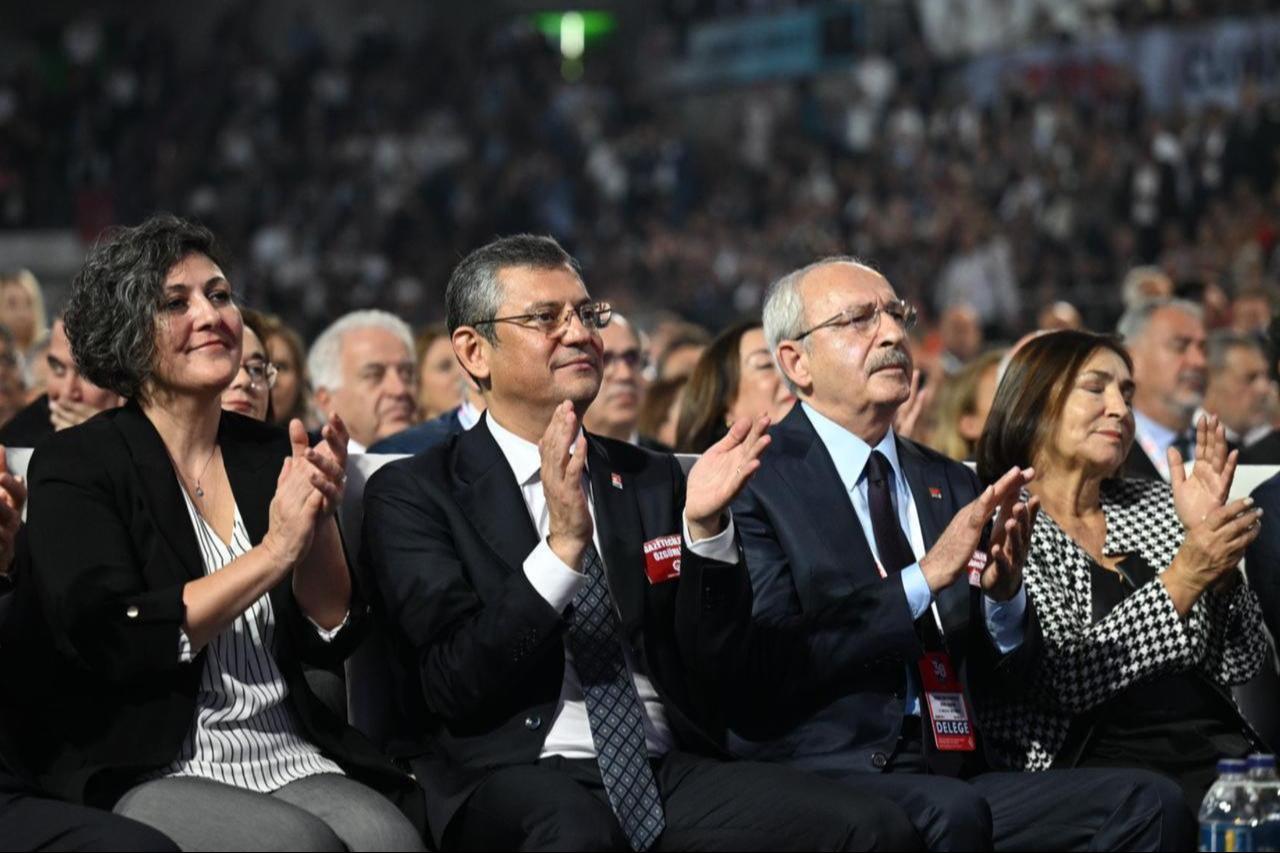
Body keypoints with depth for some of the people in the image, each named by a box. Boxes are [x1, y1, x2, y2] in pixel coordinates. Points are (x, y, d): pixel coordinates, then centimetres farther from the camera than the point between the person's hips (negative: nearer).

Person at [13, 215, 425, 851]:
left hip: (290, 761, 4)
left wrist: (319, 520, -6)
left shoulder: (270, 456, 15)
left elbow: (329, 641, 11)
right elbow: (109, 642, -13)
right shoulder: (74, 465, 1)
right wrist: (274, 551, -13)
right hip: (149, 773, -4)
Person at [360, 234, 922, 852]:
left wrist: (704, 528, -3)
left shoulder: (653, 481, 19)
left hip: (669, 770, 4)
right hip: (516, 777, -4)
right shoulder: (410, 494, 5)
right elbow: (454, 684, -8)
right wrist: (563, 546, -19)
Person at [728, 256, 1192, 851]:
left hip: (959, 775, 6)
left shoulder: (951, 484, 19)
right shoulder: (755, 483, -1)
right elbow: (762, 669, -14)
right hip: (826, 773, -6)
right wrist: (923, 579, -17)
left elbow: (1004, 671, 18)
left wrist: (1003, 594, -4)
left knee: (1149, 802, -19)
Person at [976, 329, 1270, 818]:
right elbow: (1064, 680, -11)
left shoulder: (1154, 505, 19)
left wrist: (1209, 534, -1)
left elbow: (1239, 664, 12)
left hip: (1216, 744, 6)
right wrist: (1184, 579, -15)